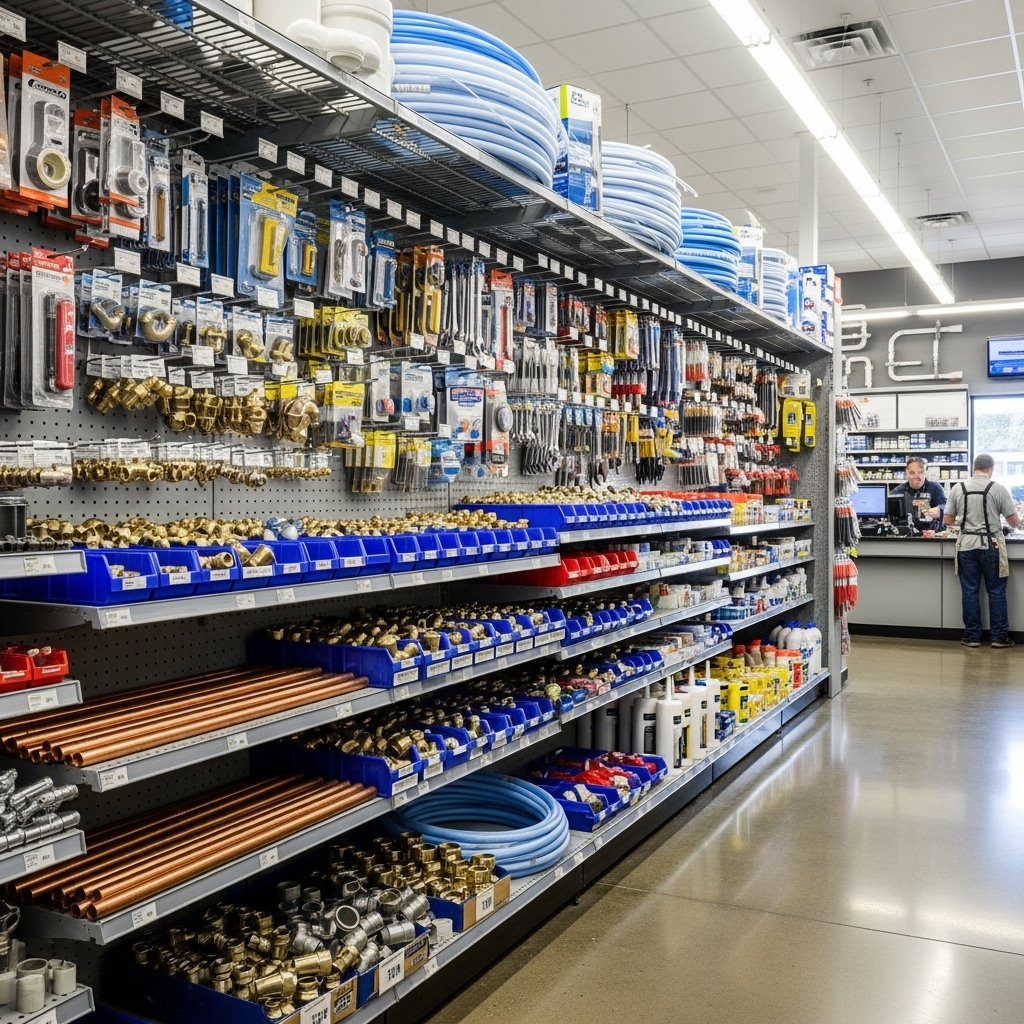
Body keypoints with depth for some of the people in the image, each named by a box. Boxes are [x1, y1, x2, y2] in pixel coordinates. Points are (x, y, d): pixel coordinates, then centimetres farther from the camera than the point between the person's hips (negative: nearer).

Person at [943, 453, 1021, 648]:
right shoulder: (998, 488, -4)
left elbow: (947, 520, 6)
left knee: (970, 591, 6)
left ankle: (972, 637, 9)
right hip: (991, 545, -2)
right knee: (996, 591, 7)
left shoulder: (958, 488, 1)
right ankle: (999, 637, 10)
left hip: (967, 544, 2)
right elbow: (1015, 522, -1)